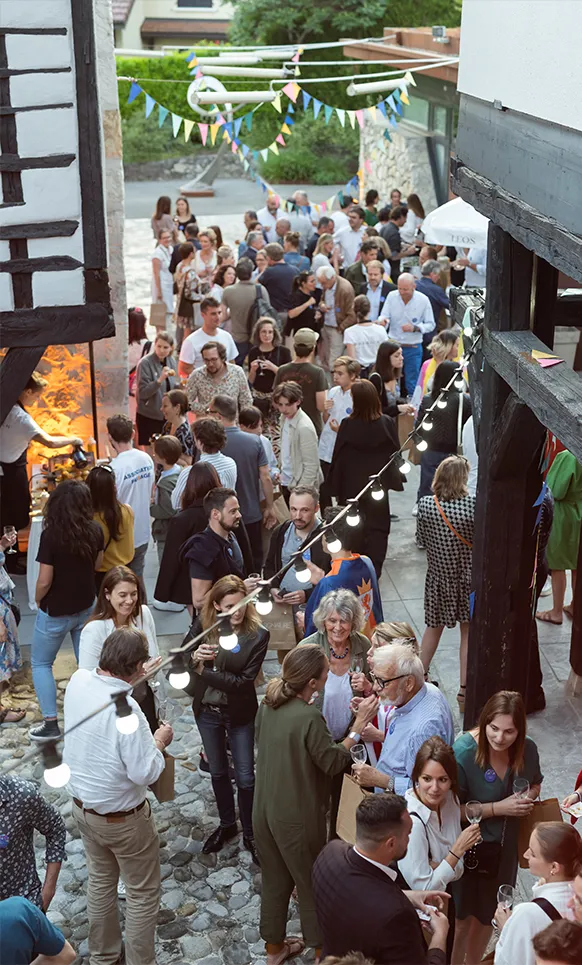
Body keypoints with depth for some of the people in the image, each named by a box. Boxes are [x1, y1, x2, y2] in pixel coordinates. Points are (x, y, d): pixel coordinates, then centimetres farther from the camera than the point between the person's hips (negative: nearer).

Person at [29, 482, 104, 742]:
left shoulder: (51, 535, -25)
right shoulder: (95, 531, -10)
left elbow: (44, 581, -21)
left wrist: (38, 600, -2)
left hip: (56, 611, -5)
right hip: (86, 607, 5)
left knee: (41, 663, 13)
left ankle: (50, 723, 13)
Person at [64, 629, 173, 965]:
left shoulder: (77, 681, -13)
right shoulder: (125, 710, -34)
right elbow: (145, 773, -28)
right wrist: (160, 741, -12)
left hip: (82, 807, 7)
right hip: (123, 819, -7)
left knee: (101, 880, 26)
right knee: (143, 893, 13)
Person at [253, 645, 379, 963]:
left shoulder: (268, 705, -5)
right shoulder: (309, 718, -28)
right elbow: (333, 762, -17)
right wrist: (359, 725, -17)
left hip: (265, 809, 7)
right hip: (297, 818, -7)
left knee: (274, 878, 23)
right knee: (311, 884, 14)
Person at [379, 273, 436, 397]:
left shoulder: (423, 300, -7)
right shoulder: (392, 296, -3)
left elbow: (430, 325, -2)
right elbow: (384, 317, -5)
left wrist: (415, 328, -19)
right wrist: (383, 320, -30)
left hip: (413, 348, -1)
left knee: (411, 384, 6)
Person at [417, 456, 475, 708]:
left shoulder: (425, 504, -12)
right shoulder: (473, 505, -20)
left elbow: (421, 539, 0)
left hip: (438, 576, 3)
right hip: (467, 577, -2)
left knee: (434, 627, 23)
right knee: (468, 631, 13)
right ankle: (464, 690, 16)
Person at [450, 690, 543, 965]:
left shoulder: (527, 750, -12)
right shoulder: (464, 752, -28)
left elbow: (535, 784, 9)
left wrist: (528, 798, -13)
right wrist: (499, 808, -27)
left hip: (504, 848, 5)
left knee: (487, 915, 24)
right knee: (461, 918, 9)